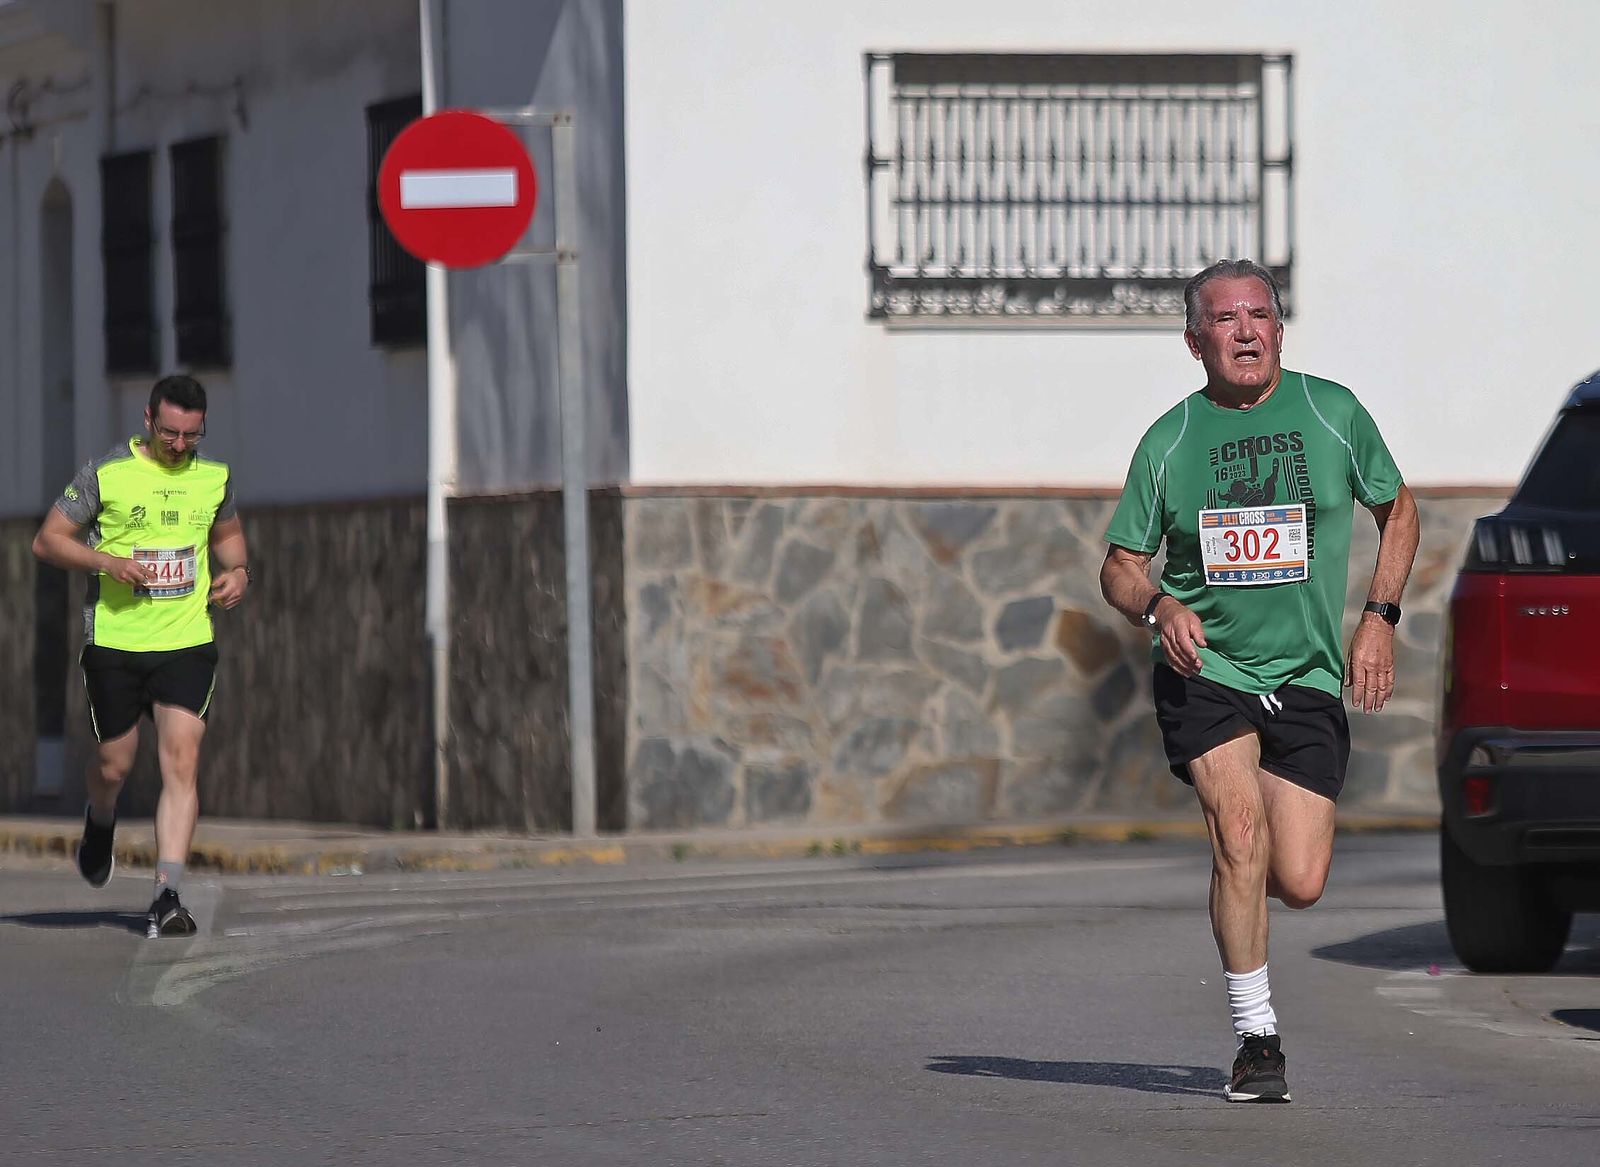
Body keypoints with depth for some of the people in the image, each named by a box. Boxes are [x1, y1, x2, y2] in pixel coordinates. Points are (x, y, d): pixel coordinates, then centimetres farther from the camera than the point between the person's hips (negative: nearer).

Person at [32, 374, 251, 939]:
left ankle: (166, 895, -16)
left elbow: (227, 532, 25)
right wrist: (107, 562, -18)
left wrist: (238, 570, 3)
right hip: (115, 641, -2)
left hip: (187, 643, 2)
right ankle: (100, 823, 45)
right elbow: (48, 540, -2)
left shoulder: (213, 476, 6)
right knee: (114, 765, 8)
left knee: (181, 764, -13)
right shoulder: (106, 473, -6)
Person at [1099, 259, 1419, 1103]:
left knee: (1300, 884, -6)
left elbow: (1398, 511, 15)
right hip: (1203, 666, -1)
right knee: (1240, 835, -21)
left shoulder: (1332, 413, 2)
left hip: (1308, 677, 1)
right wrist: (1159, 606, -16)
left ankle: (1232, 879, 32)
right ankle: (1256, 1040, -9)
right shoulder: (1169, 440, 1)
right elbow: (1120, 566, 7)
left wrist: (1378, 618, 3)